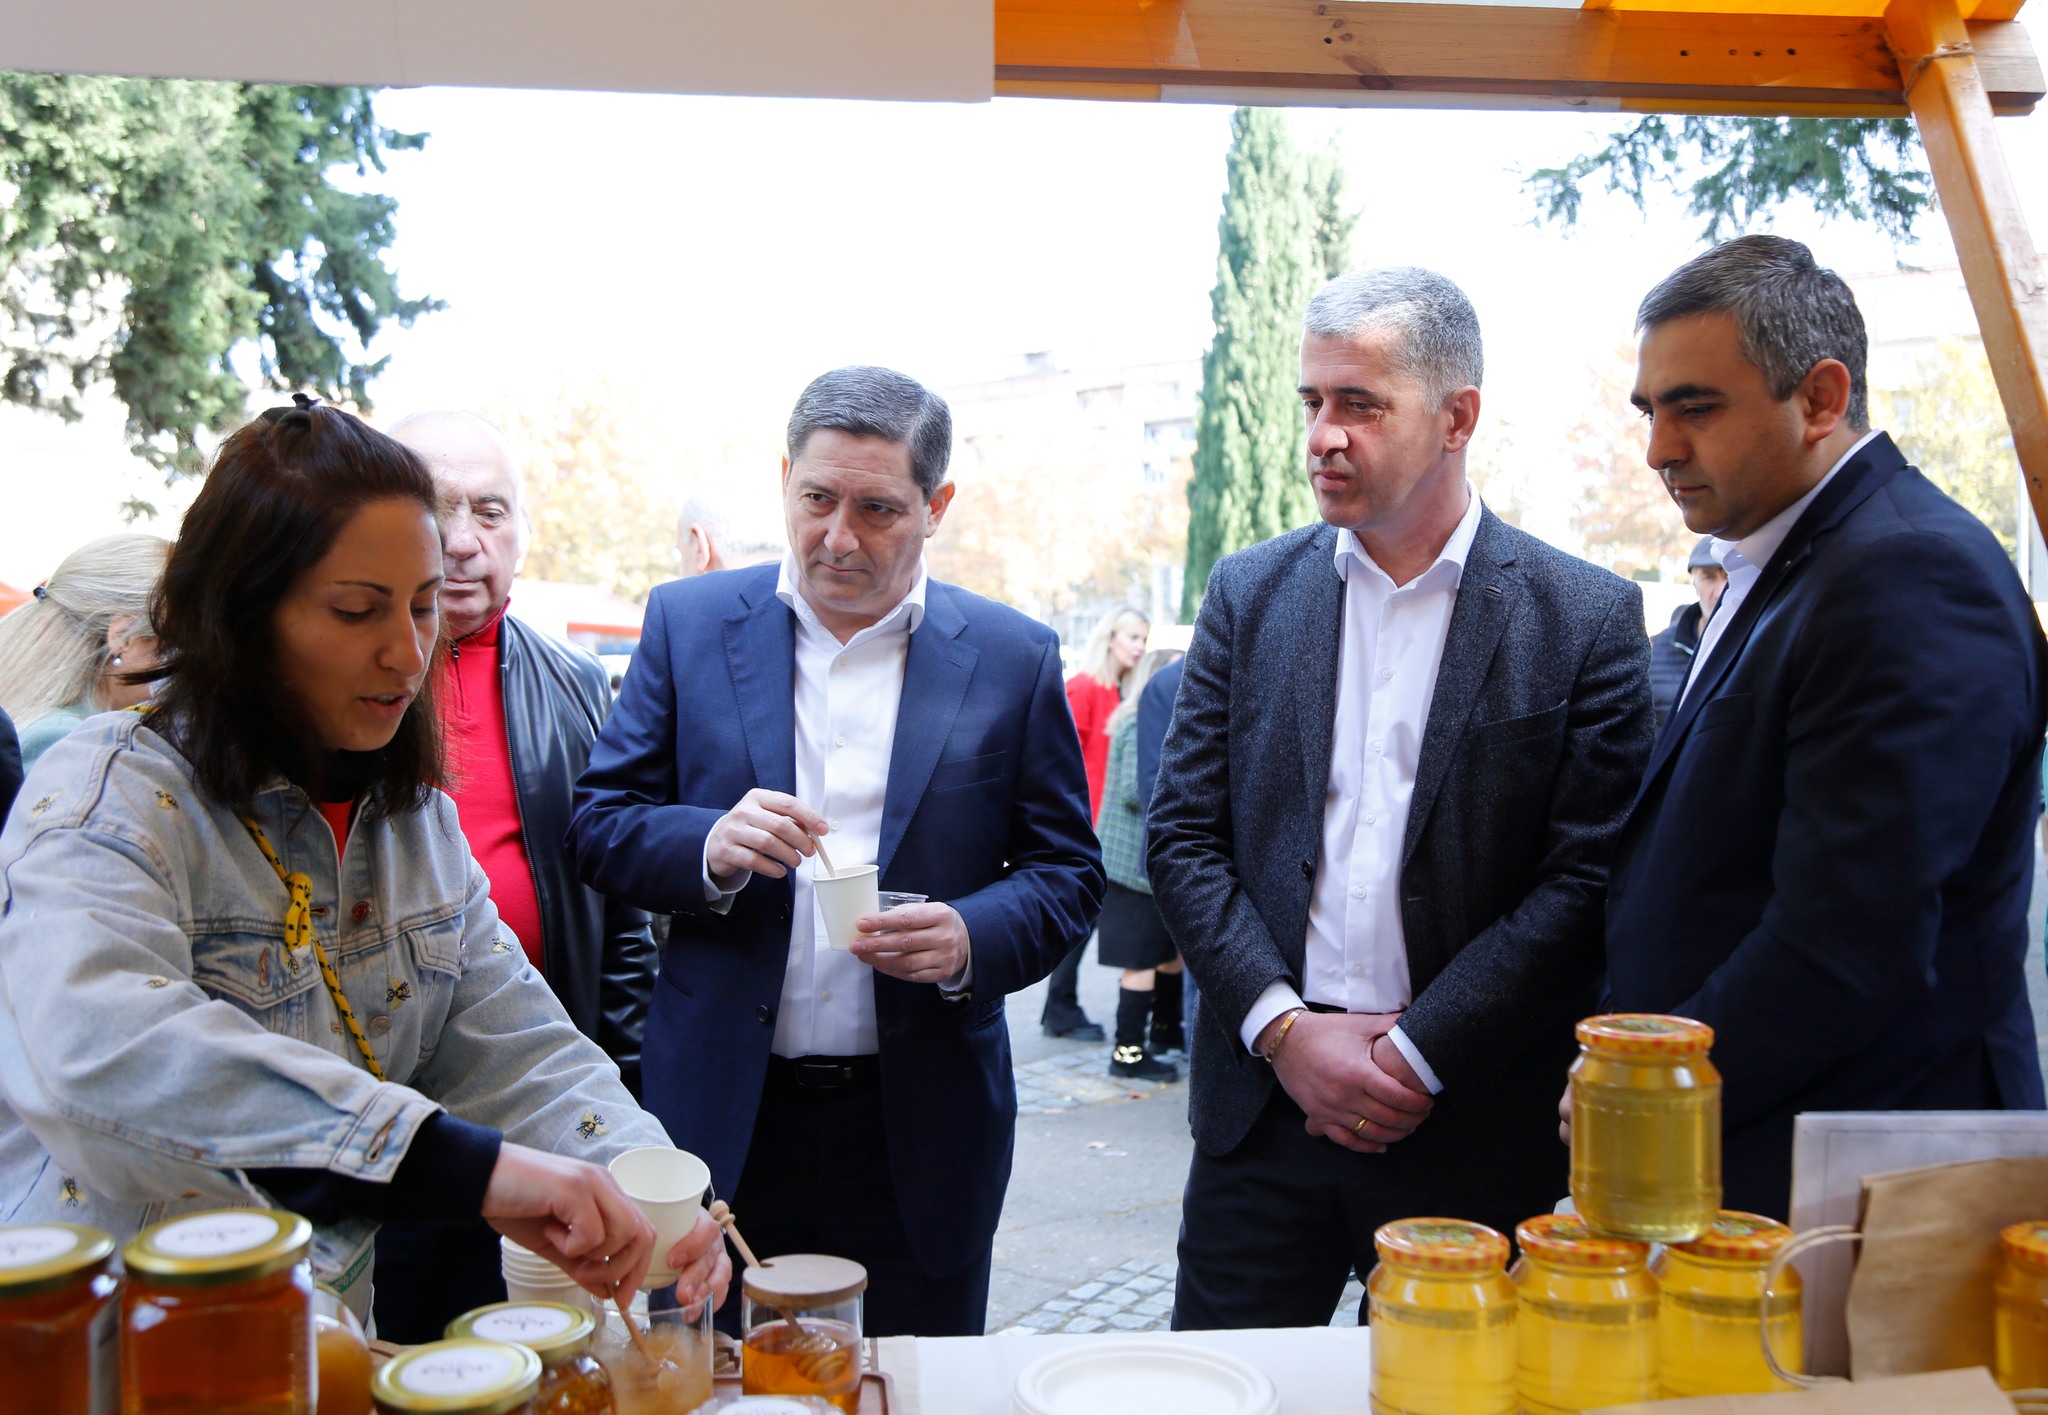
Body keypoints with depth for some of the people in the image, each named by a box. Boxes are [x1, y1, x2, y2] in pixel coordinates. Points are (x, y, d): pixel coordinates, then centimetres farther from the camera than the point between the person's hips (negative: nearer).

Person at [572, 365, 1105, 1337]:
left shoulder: (1012, 659, 1)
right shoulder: (689, 624, 3)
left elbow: (1068, 875, 2)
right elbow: (598, 823, 2)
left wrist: (972, 939, -18)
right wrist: (710, 847, -18)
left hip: (921, 1136, 0)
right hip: (725, 1118, 1)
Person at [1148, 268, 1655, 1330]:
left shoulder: (1586, 619, -3)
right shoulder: (1248, 594, 6)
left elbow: (1587, 880, -7)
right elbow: (1182, 836, 3)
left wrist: (1416, 1054, -12)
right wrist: (1285, 1030, -9)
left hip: (1475, 1125, -2)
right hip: (1266, 1101, 2)